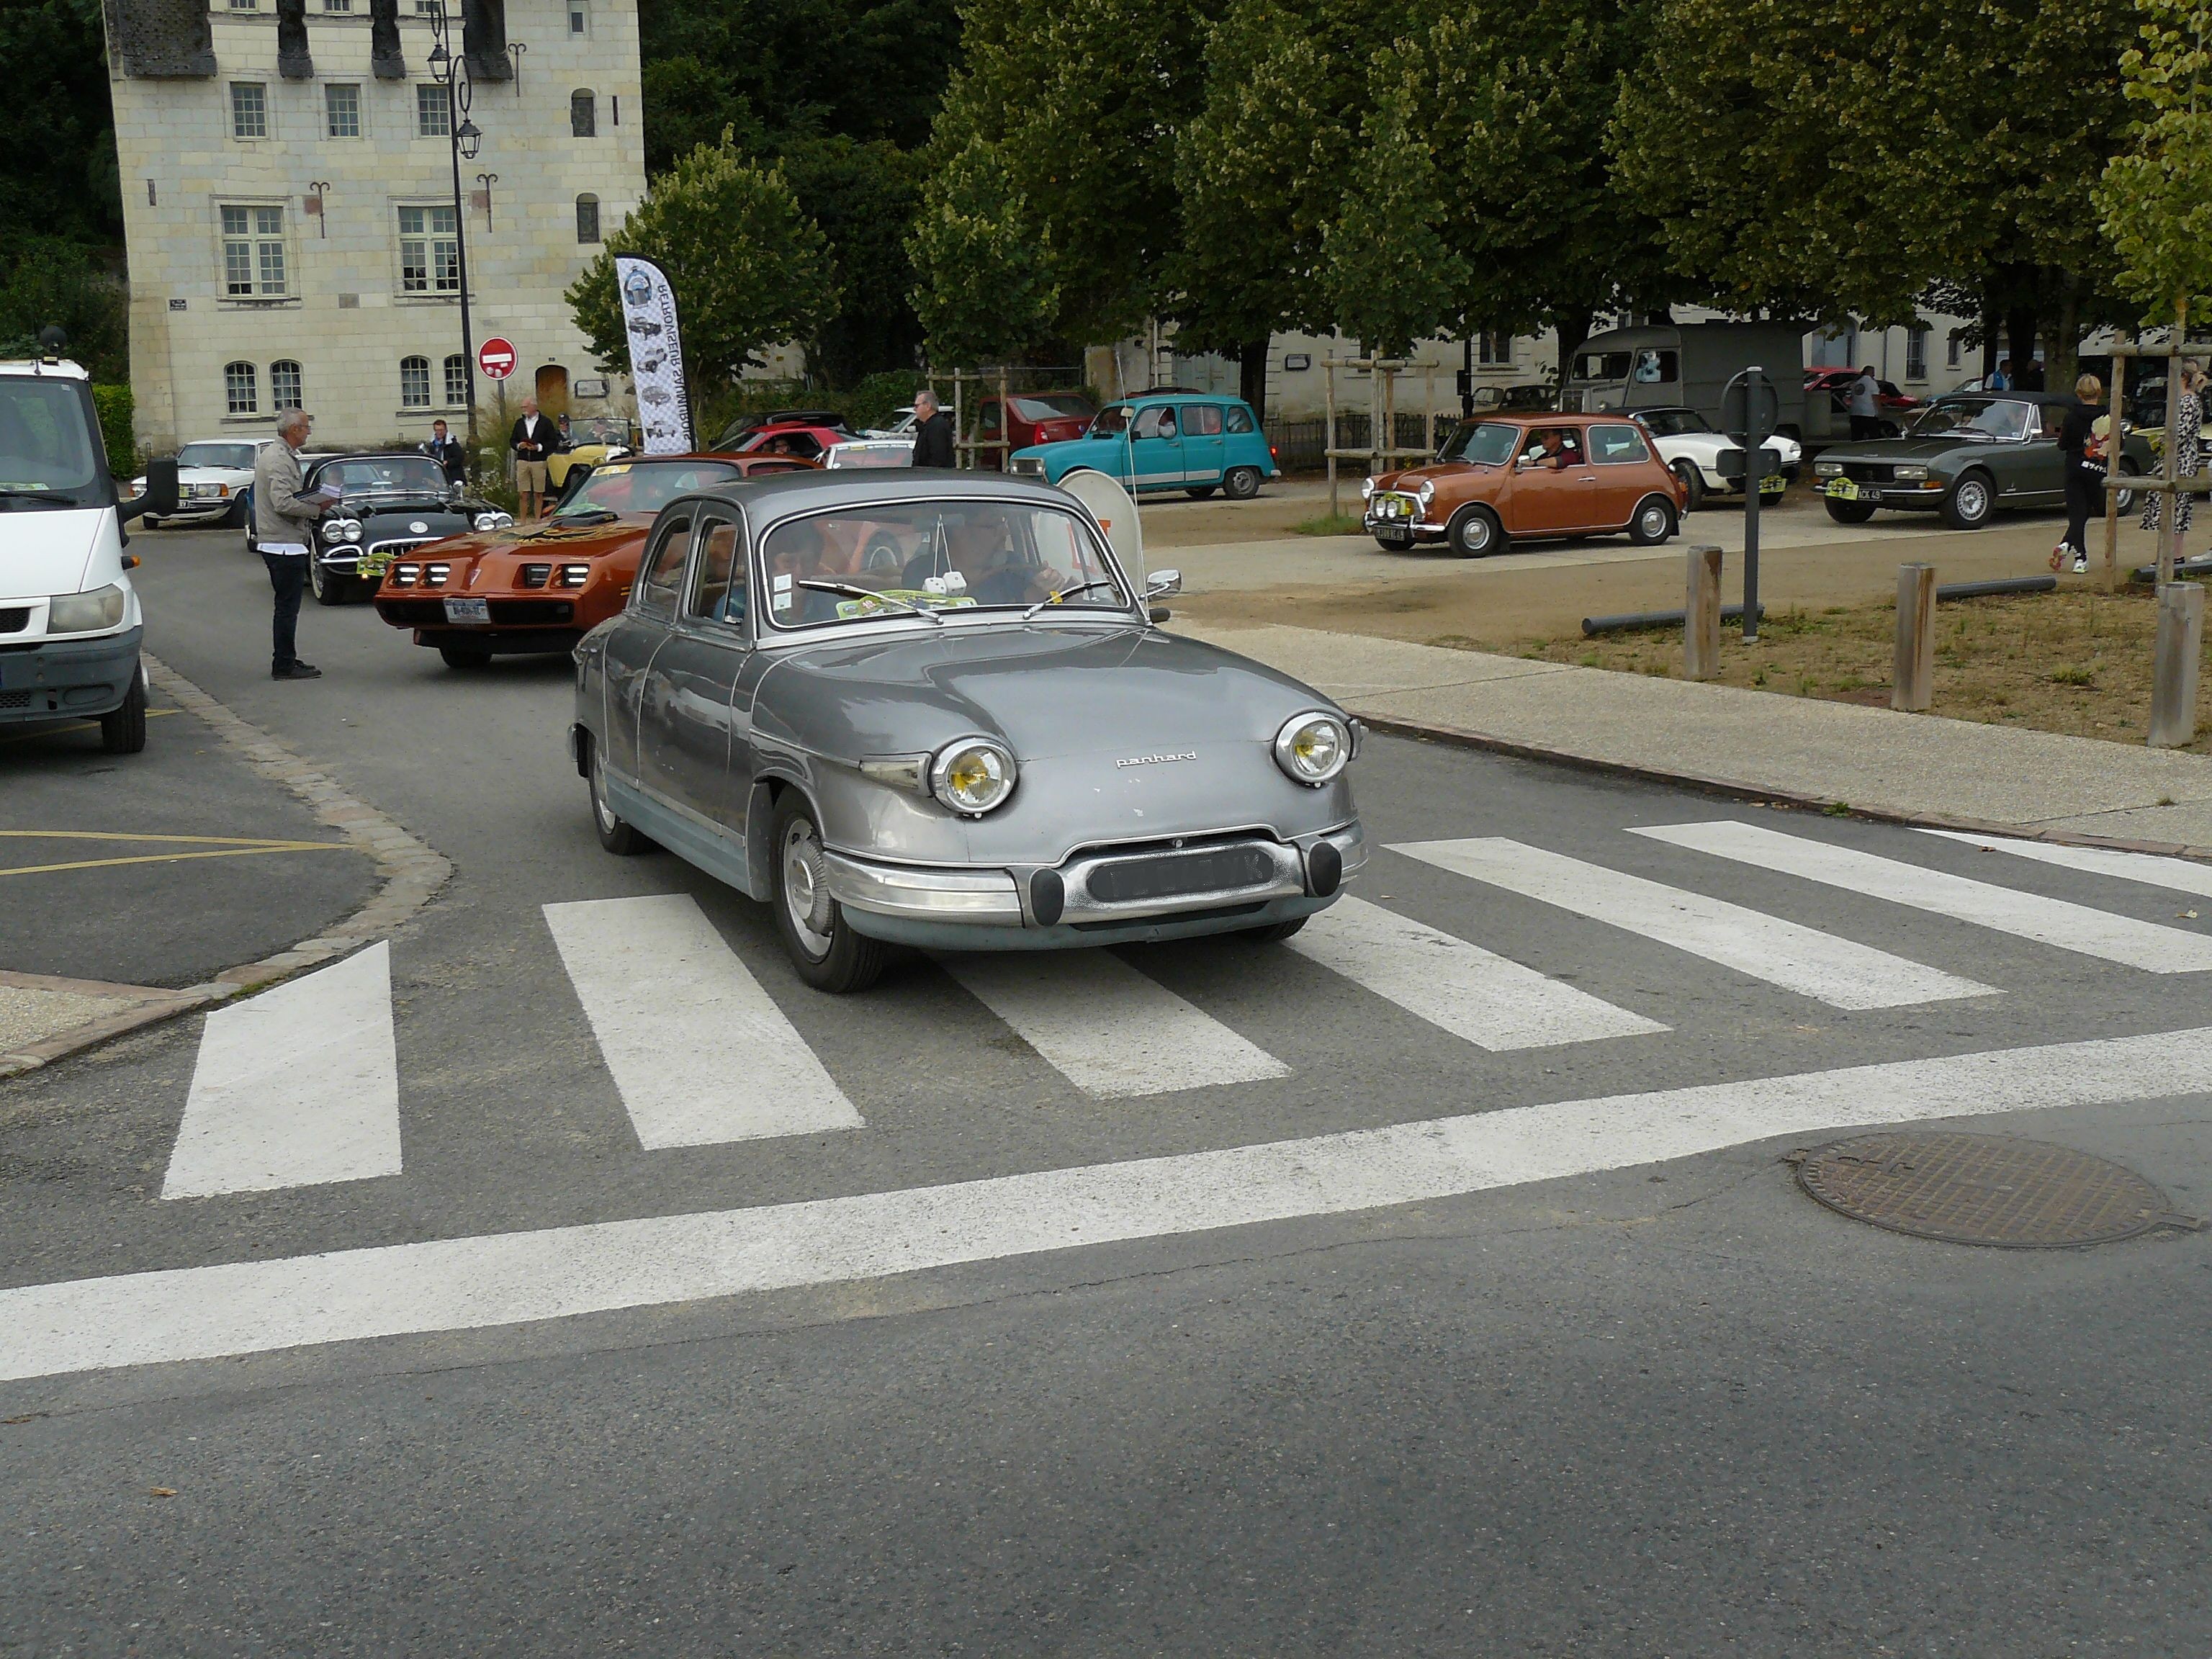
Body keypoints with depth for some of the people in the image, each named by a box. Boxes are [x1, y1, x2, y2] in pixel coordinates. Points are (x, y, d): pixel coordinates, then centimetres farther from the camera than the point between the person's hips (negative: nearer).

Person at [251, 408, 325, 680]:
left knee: (287, 606, 17)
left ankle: (286, 661, 24)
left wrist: (310, 501, 10)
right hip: (285, 543, -11)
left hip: (275, 542, 11)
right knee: (287, 607, -6)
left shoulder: (270, 454, 16)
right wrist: (317, 508, -17)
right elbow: (283, 503, -26)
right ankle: (284, 666, -3)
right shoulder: (280, 460, -17)